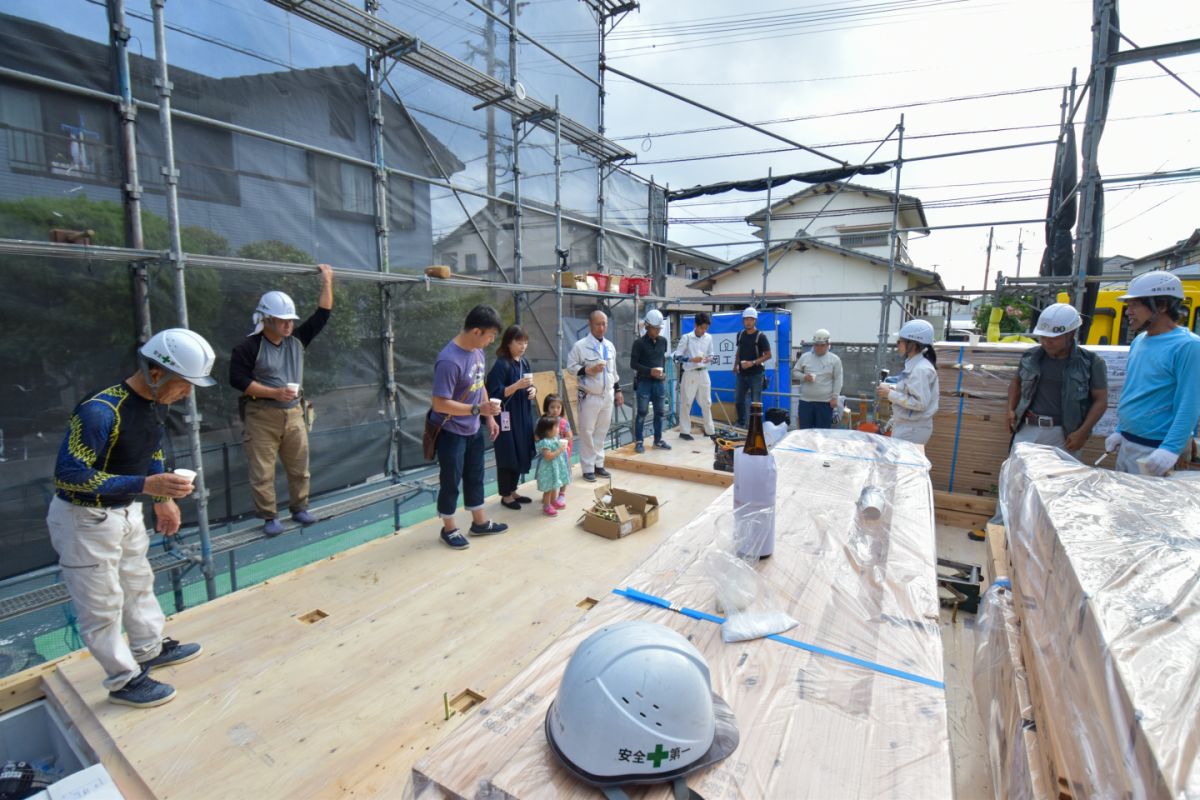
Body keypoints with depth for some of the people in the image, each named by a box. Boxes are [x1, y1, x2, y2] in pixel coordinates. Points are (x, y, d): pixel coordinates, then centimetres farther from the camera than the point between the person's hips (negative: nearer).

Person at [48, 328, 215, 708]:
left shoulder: (150, 403, -4)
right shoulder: (99, 411, -31)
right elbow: (68, 475, -30)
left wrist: (163, 499, 10)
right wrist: (144, 486, -37)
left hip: (126, 512, 8)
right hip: (85, 519, -8)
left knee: (138, 582, 23)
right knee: (102, 606, 7)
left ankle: (150, 650, 43)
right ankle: (124, 680, 25)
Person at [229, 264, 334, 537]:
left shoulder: (297, 339, 5)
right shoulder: (248, 347, -9)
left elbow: (322, 315, 5)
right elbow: (237, 379, -12)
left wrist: (327, 282, 2)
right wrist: (273, 392, -20)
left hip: (293, 414, 5)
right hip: (261, 416, -4)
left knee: (299, 466, 11)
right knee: (262, 471, 1)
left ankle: (299, 508, 25)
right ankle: (268, 517, 13)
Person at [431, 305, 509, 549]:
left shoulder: (477, 351, -2)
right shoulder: (449, 361, -27)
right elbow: (440, 404, -27)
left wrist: (490, 417, 9)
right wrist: (478, 409, -27)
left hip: (473, 430, 8)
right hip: (451, 433, -8)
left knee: (475, 476, 19)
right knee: (451, 481, 9)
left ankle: (480, 522, 36)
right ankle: (449, 528, 29)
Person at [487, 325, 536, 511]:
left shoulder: (524, 363, 9)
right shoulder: (501, 365, -14)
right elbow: (494, 394, -18)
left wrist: (533, 391, -3)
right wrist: (517, 385, -27)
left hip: (523, 416, 8)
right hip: (508, 418, -8)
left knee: (521, 454, 14)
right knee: (508, 455, 2)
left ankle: (513, 491, 28)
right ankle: (505, 495, 16)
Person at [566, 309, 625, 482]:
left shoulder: (610, 346, 10)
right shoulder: (580, 346, -9)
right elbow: (570, 366, -7)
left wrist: (617, 391, 16)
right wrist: (588, 370, -20)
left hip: (608, 396, 5)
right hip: (589, 397, -5)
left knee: (602, 431, 12)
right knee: (587, 432, 0)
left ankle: (598, 464, 24)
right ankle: (588, 468, 10)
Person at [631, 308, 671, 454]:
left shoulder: (663, 341, 7)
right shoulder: (639, 342, -7)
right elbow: (633, 364, -8)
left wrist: (664, 372, 5)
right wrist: (650, 371, -18)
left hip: (659, 382, 5)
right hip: (644, 382, -5)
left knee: (660, 412, 10)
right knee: (642, 412, -1)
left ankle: (658, 440, 22)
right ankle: (638, 442, 9)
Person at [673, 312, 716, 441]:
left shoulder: (709, 338, 6)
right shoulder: (686, 337, -7)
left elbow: (710, 355, 14)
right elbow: (677, 356, -10)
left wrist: (709, 359, -10)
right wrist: (692, 359, -22)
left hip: (703, 373, 4)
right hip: (690, 373, -4)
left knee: (706, 403, 11)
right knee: (686, 403, 2)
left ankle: (709, 430, 22)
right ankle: (684, 431, 11)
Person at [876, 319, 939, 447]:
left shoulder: (921, 369, -20)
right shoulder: (914, 365, 9)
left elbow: (920, 403, -25)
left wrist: (891, 394, -19)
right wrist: (891, 388, 3)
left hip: (912, 429, -9)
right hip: (907, 426, 10)